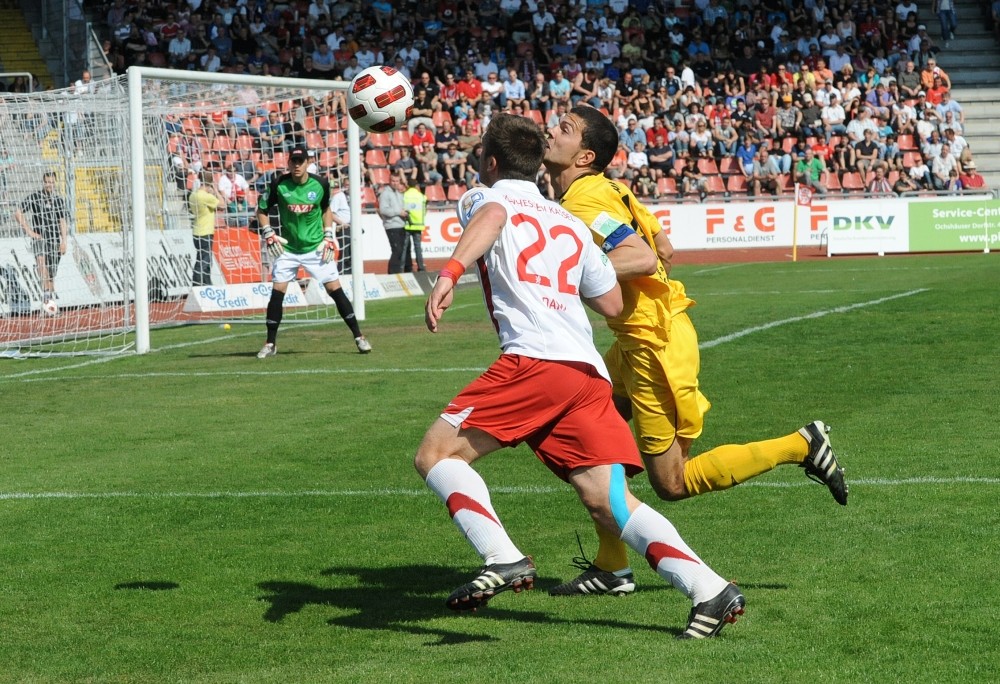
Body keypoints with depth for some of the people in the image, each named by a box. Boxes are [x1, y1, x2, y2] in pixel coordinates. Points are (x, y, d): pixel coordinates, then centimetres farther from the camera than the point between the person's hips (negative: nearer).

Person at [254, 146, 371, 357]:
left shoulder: (320, 184, -6)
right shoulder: (278, 185, -8)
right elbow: (262, 211, 4)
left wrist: (328, 236, 3)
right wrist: (268, 234, -9)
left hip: (316, 247, 0)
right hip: (287, 248, 0)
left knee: (335, 289, -4)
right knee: (277, 292, -6)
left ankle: (359, 337, 3)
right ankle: (270, 344, 7)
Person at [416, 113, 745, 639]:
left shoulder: (485, 197, 14)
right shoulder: (570, 223, 30)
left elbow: (492, 217, -13)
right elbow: (611, 303, 30)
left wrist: (451, 271, -28)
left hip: (533, 362, -6)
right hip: (590, 373, 6)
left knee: (436, 454, 0)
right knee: (611, 501, 0)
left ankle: (503, 560, -19)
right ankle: (710, 590, -15)